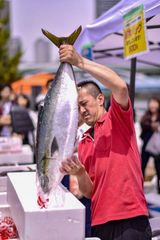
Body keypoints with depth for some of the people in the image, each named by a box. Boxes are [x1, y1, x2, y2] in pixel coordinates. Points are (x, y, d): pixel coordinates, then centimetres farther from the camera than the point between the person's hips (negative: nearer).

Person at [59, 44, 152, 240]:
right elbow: (89, 192, 14)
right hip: (99, 224, 6)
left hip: (131, 220, -6)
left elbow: (120, 86, -19)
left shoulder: (117, 120, 2)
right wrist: (80, 174, -7)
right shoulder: (83, 144, 17)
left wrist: (80, 62, -17)